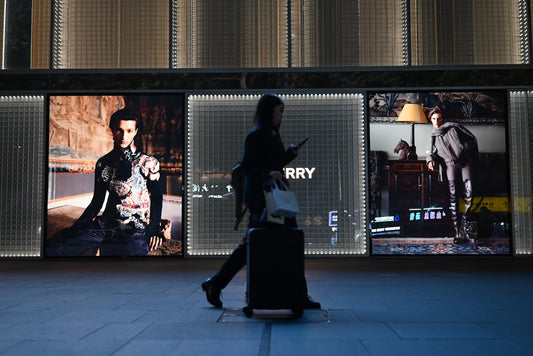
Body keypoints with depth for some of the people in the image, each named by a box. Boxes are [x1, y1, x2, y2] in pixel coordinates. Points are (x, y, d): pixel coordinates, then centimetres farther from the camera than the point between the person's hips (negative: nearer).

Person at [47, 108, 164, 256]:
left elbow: (157, 198, 4)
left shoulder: (148, 162, 3)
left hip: (135, 230, -3)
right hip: (105, 225, 3)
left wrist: (154, 229, -9)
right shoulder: (103, 163, 14)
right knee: (52, 248, -15)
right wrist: (76, 227, 9)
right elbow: (97, 201, 18)